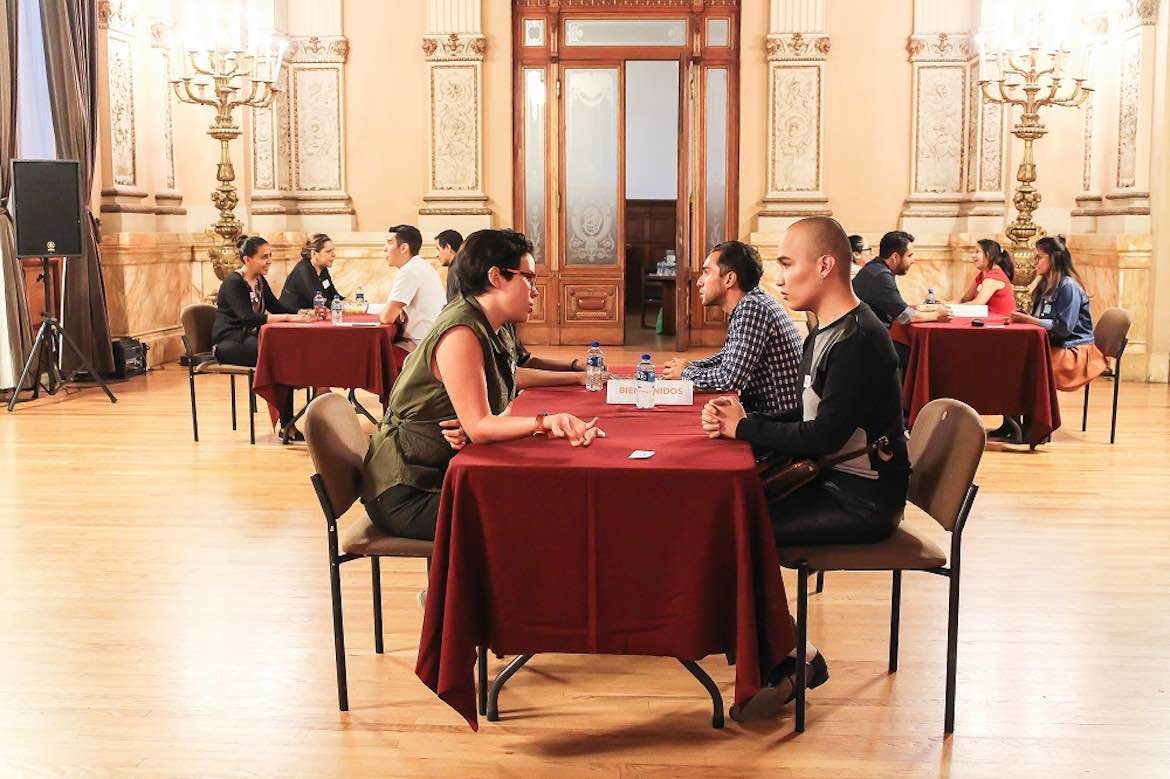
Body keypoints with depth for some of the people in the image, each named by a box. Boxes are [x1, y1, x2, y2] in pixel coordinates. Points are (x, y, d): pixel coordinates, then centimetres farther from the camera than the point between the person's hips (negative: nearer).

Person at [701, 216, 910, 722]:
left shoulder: (859, 341, -20)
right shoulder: (825, 333, 12)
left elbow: (823, 437, -26)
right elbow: (802, 421, 12)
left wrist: (744, 427, -14)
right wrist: (734, 420, -4)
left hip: (864, 500, -10)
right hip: (835, 483, 10)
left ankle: (779, 671, 0)